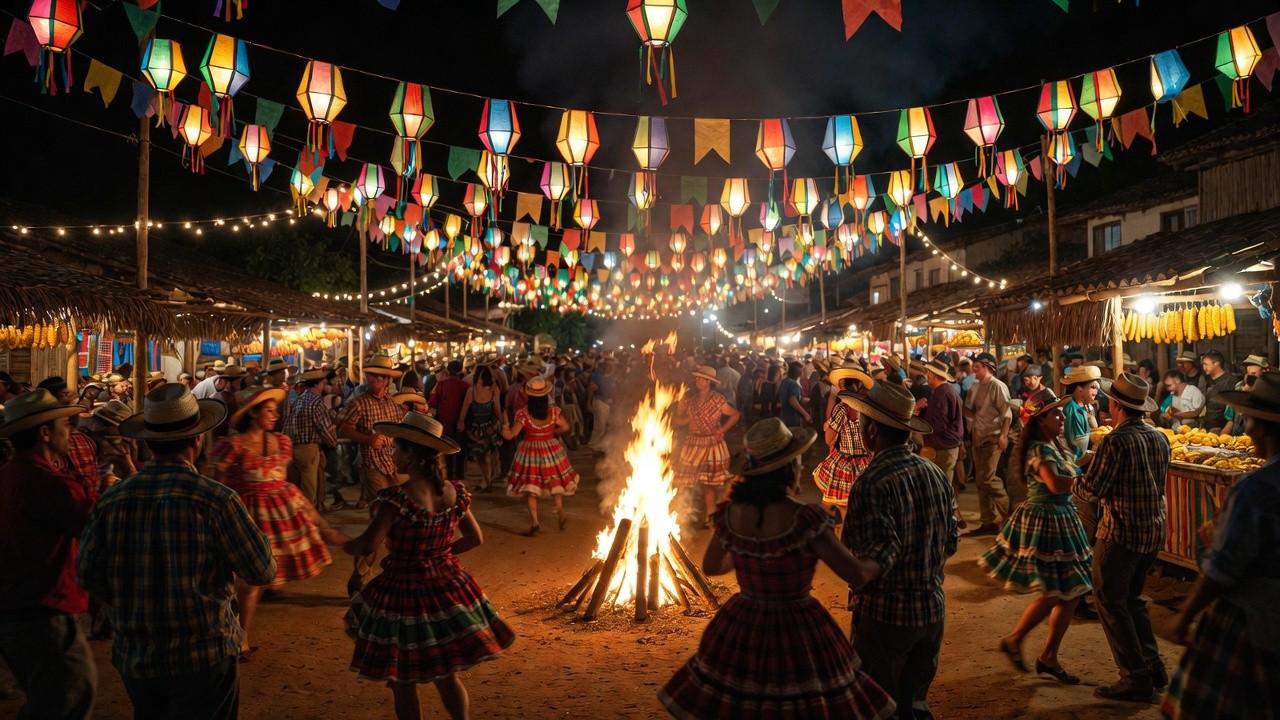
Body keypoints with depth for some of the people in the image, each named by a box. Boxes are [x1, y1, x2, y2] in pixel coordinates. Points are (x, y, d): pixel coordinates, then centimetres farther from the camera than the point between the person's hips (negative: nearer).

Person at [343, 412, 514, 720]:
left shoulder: (395, 498, -21)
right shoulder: (454, 492, -4)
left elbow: (368, 546, -26)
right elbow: (475, 538, 5)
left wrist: (343, 544, -5)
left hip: (405, 593, -5)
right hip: (448, 588, 5)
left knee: (402, 682, 15)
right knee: (447, 675, 22)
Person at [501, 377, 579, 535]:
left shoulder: (524, 414, -18)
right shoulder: (553, 411, -13)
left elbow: (510, 435, -17)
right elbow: (565, 427, 0)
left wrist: (504, 424, 0)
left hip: (530, 452, -2)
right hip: (551, 449, 2)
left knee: (530, 488, 6)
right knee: (555, 483, 20)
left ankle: (535, 522, 0)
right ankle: (560, 515, 24)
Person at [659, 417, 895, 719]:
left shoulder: (730, 514, -7)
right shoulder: (804, 519, -21)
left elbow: (711, 566, 10)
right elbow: (857, 575, -16)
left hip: (740, 634, 4)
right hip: (798, 637, -4)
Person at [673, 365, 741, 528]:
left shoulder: (717, 399, -4)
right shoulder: (690, 400, 6)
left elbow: (735, 415, 0)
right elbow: (677, 421, 6)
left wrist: (722, 430, -8)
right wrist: (689, 418, -12)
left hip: (712, 444, -3)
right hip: (692, 444, 4)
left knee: (709, 483, 0)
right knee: (690, 482, 1)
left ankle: (710, 518, 9)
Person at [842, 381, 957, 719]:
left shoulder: (872, 483, -23)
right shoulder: (935, 474, 0)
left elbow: (879, 556, -28)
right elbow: (950, 542, 8)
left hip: (885, 615, -7)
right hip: (932, 610, 7)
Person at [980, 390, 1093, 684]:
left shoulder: (1054, 446, 12)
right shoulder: (1039, 450, -19)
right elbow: (1056, 485, -32)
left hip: (1062, 520, 10)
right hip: (1043, 522, -10)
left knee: (1070, 594, 11)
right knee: (1053, 595, -4)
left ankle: (1049, 657, 22)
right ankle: (1013, 641, 16)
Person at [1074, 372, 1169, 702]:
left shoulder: (1116, 441, -19)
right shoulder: (1160, 438, 6)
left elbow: (1090, 491, -19)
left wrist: (1076, 481, 4)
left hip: (1120, 533, -8)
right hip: (1154, 530, 8)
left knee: (1111, 603, 3)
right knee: (1132, 599, 22)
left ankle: (1136, 679, 6)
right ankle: (1153, 666, 26)